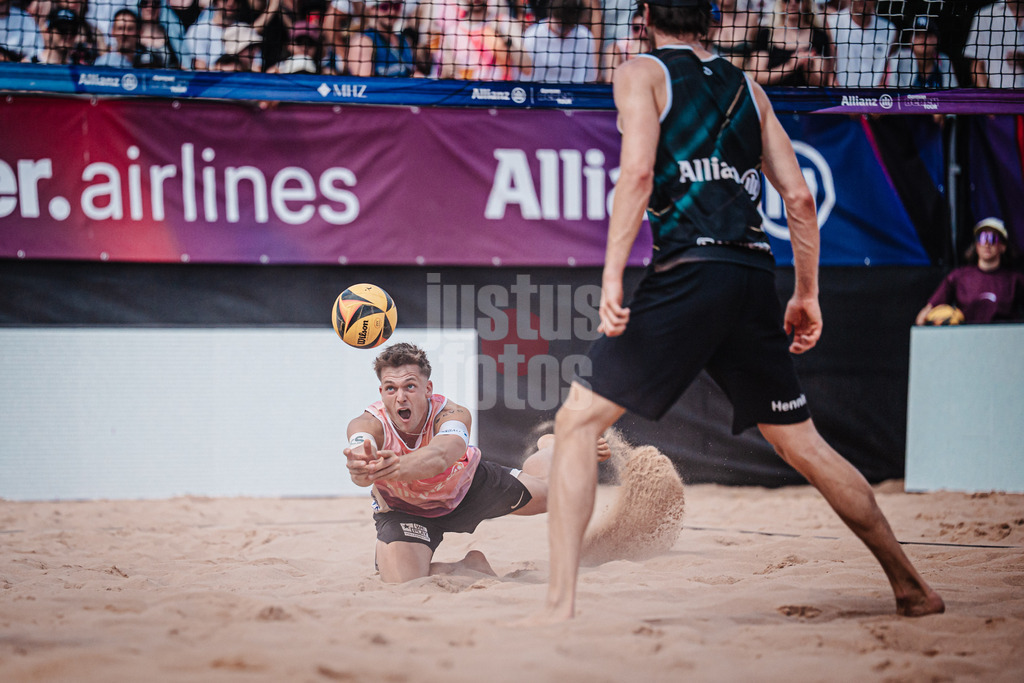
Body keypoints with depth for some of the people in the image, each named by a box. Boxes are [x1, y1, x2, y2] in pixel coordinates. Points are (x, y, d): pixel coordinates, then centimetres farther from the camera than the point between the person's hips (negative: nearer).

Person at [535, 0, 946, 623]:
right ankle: (911, 587, 22)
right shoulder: (747, 88, 21)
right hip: (755, 275, 5)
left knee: (578, 421, -1)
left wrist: (612, 278, -14)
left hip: (689, 273, -5)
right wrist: (808, 295, 22)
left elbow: (638, 171, -10)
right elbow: (799, 197, 16)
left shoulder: (641, 74, 6)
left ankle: (561, 604, -14)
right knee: (804, 445, 18)